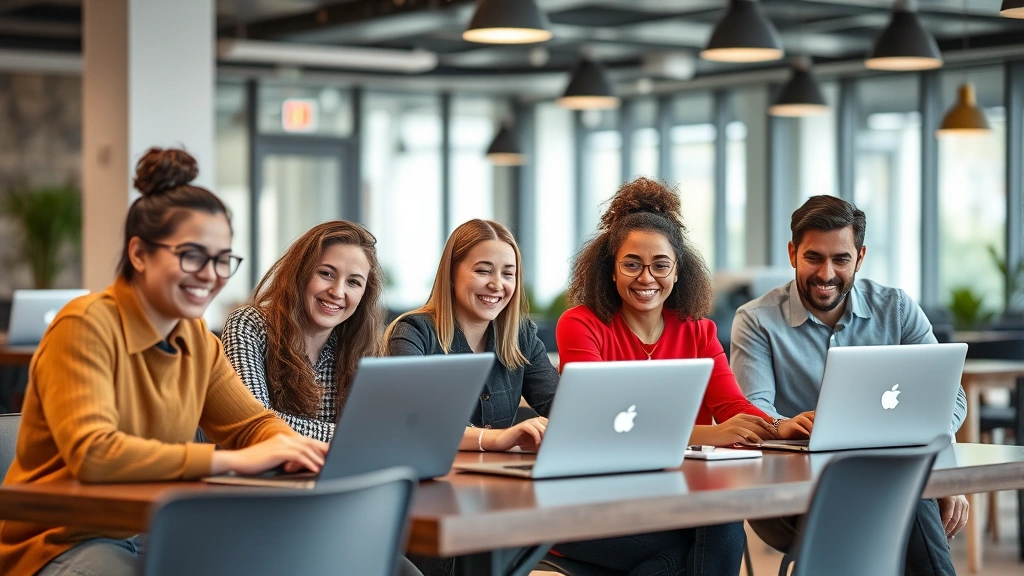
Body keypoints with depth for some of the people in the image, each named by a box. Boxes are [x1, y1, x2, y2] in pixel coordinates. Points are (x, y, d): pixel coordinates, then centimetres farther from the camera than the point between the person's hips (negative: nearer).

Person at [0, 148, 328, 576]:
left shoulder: (197, 340, 8)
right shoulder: (86, 325, -16)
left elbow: (253, 424, 13)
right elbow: (90, 453, -27)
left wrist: (300, 449, -13)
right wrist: (233, 461, -30)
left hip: (151, 537, 7)